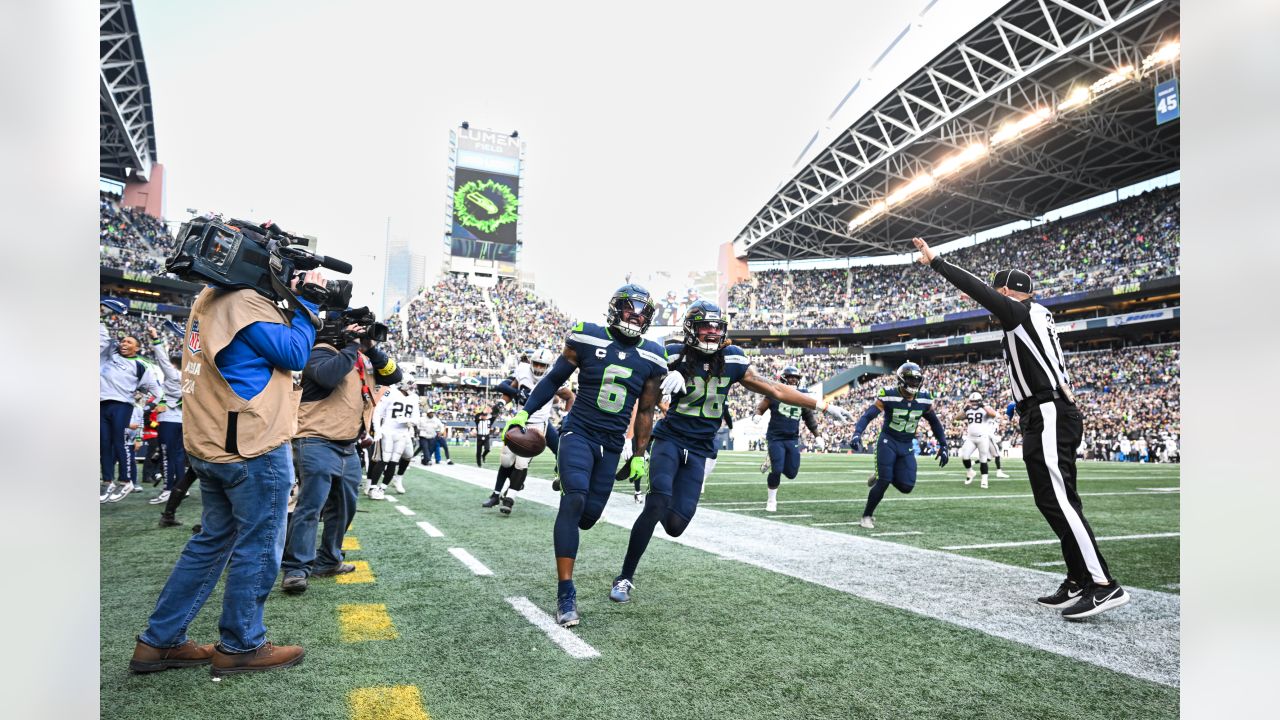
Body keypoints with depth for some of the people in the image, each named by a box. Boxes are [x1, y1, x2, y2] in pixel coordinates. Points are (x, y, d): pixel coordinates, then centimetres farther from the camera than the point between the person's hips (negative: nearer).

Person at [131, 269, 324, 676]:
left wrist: (292, 303, 11)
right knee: (257, 548, 3)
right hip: (254, 449, -9)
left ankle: (159, 642, 25)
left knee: (212, 543, 18)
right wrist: (306, 303, -3)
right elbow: (294, 355, -12)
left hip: (212, 446, 9)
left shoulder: (210, 298, 14)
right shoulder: (246, 300, -16)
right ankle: (240, 647, 15)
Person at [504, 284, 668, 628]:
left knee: (588, 515, 1)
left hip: (612, 445, 3)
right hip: (579, 432, -3)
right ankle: (566, 592, -17)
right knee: (574, 499, -23)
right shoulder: (587, 338, -5)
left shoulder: (652, 357, 3)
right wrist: (524, 412, -1)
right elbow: (554, 378, 5)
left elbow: (645, 412, 10)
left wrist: (639, 456, 9)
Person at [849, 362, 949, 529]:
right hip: (888, 442, -4)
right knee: (884, 482, -11)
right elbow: (868, 416, -19)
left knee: (906, 487, -6)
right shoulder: (889, 396, -16)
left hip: (907, 446, 4)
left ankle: (881, 476, 23)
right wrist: (857, 433, -35)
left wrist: (943, 445, 8)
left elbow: (935, 422, 12)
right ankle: (867, 515, 7)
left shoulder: (924, 399, -3)